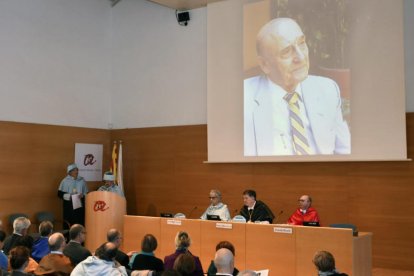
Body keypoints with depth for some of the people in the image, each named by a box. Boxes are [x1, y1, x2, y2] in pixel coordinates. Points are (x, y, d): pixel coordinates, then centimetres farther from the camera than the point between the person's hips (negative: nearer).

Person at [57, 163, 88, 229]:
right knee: (68, 225, -4)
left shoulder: (82, 180, 6)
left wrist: (82, 195, -10)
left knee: (80, 223, -2)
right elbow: (60, 194, 0)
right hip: (69, 207, -2)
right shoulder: (65, 181, 0)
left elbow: (86, 193, 11)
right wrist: (69, 196, -15)